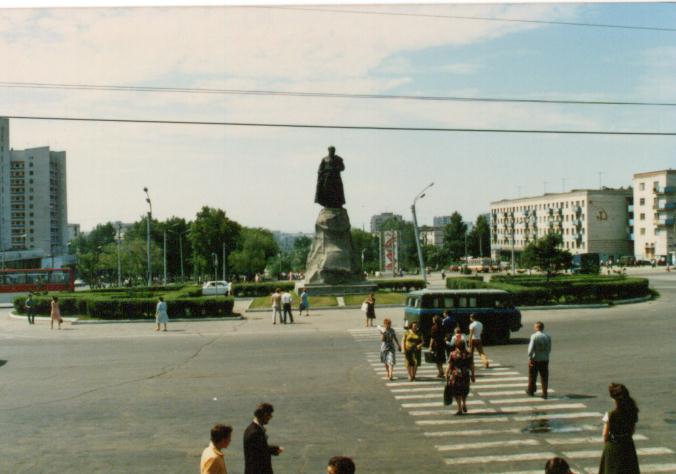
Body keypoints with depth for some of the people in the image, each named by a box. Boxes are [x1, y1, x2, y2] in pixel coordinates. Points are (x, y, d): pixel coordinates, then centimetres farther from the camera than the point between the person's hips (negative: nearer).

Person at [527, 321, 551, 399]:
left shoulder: (534, 336, -14)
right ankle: (544, 393, 5)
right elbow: (549, 349, 6)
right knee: (544, 377, 8)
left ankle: (531, 391, 25)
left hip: (535, 359, -3)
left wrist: (530, 358, -12)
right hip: (545, 359, 4)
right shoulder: (548, 336, 1)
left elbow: (531, 348, -18)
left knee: (532, 376, 12)